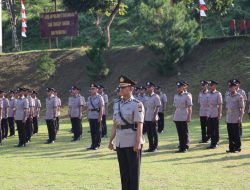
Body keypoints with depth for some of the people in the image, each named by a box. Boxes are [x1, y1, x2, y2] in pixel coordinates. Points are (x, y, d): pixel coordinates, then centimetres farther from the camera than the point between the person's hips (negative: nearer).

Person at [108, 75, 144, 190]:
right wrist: (111, 140, 12)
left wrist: (138, 142, -19)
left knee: (133, 171, 1)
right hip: (120, 143, 6)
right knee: (123, 171, 12)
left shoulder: (137, 105, -9)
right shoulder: (117, 104, 11)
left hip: (132, 143, -6)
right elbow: (115, 124, 15)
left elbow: (139, 125, -14)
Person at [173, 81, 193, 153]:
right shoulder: (175, 96, 11)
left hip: (184, 118, -5)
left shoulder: (187, 96, -5)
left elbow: (189, 107, -8)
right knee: (180, 133, 8)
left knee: (185, 133, 0)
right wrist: (174, 116, 13)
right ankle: (181, 147, 14)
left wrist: (189, 117, -13)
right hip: (177, 118, 5)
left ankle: (185, 147, 6)